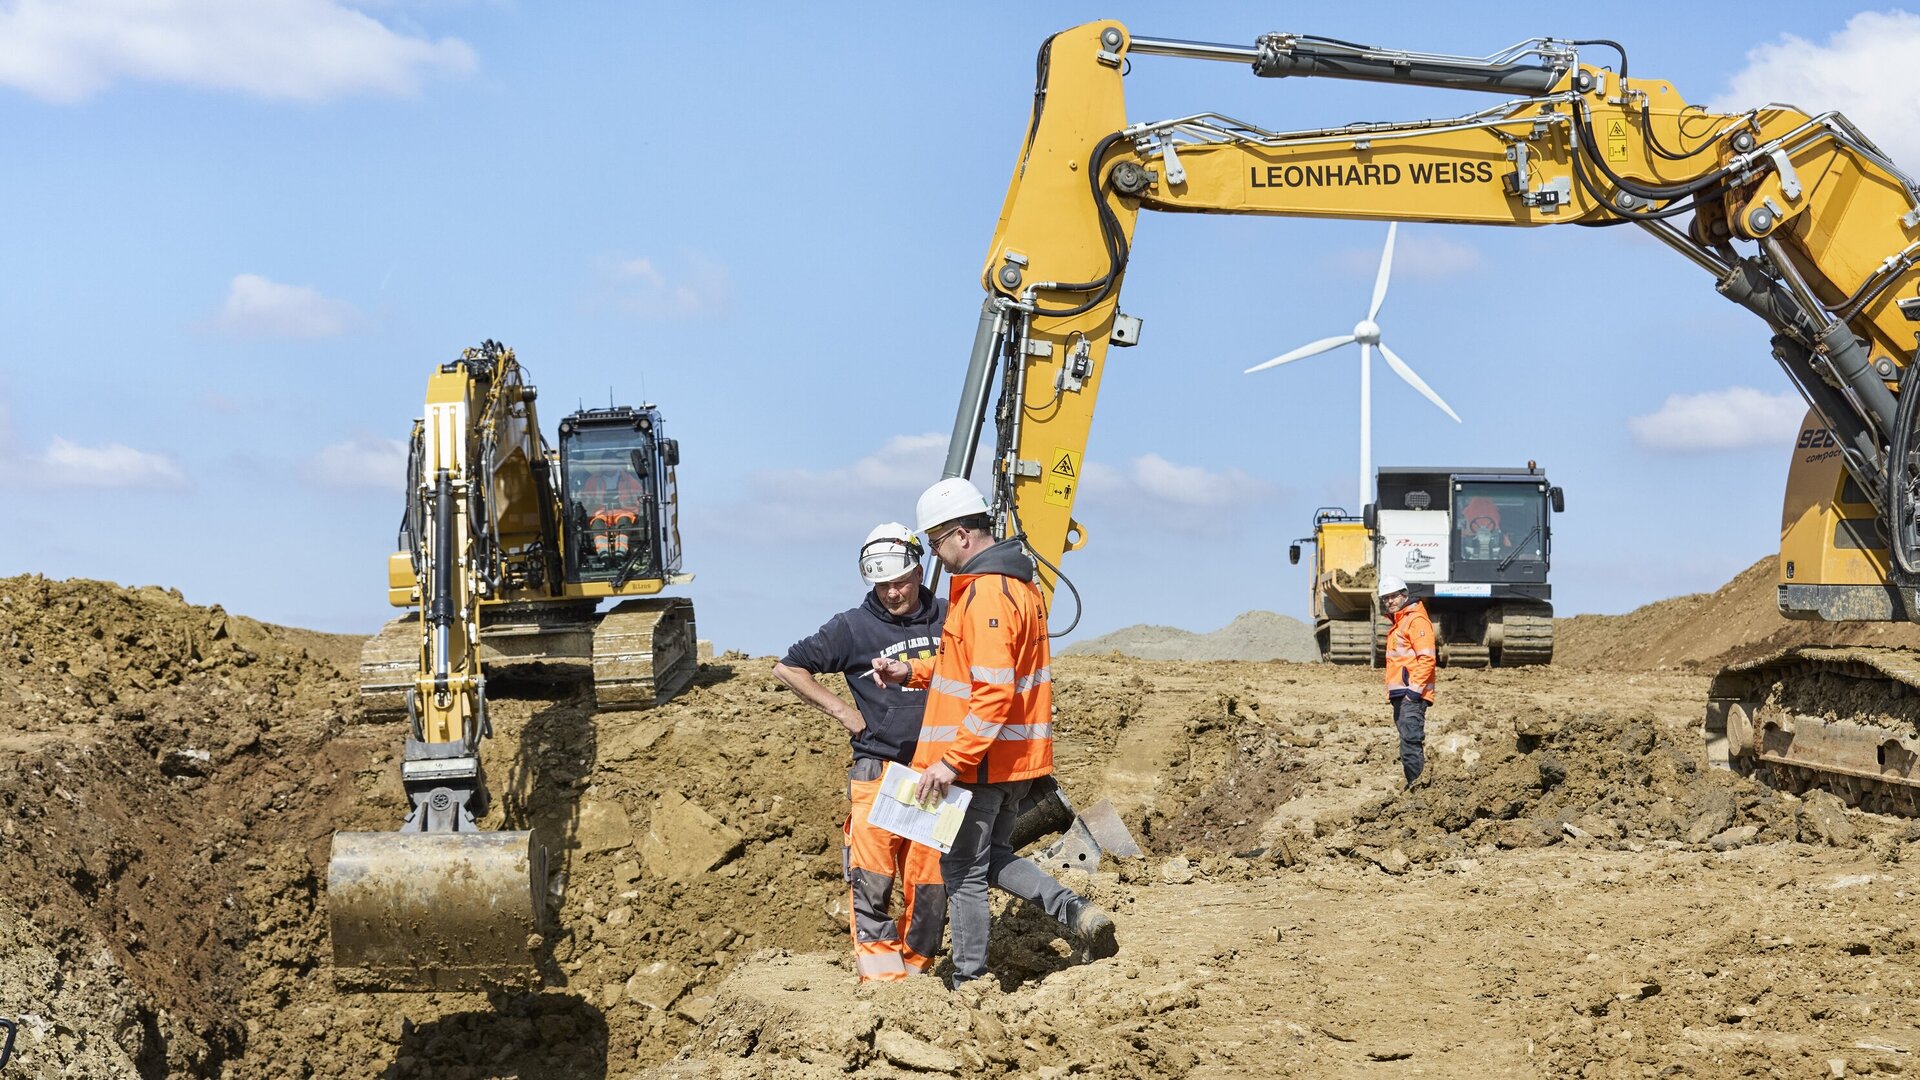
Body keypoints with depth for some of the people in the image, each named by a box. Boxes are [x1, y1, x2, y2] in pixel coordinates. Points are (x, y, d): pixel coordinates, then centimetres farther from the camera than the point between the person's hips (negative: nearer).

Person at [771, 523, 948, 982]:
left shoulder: (946, 619, 6)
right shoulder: (853, 627, -1)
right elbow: (787, 668, 3)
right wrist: (842, 711, -1)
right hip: (879, 770, -2)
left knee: (930, 880, 5)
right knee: (872, 877, -12)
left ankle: (916, 966, 17)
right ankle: (882, 976, -10)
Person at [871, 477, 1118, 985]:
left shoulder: (986, 594, -21)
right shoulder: (1018, 582, 12)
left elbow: (993, 693, -26)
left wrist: (951, 761, -24)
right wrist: (911, 672, 10)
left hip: (981, 763, -10)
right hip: (1019, 756, 10)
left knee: (963, 872, 3)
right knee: (993, 856, 22)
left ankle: (969, 982, 11)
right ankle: (1075, 910, 6)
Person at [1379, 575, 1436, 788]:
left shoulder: (1417, 619, -8)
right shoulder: (1399, 622, 23)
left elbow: (1427, 658, -17)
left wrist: (1414, 689, -21)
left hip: (1412, 695, -10)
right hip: (1399, 695, 10)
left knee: (1411, 742, -16)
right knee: (1408, 741, 10)